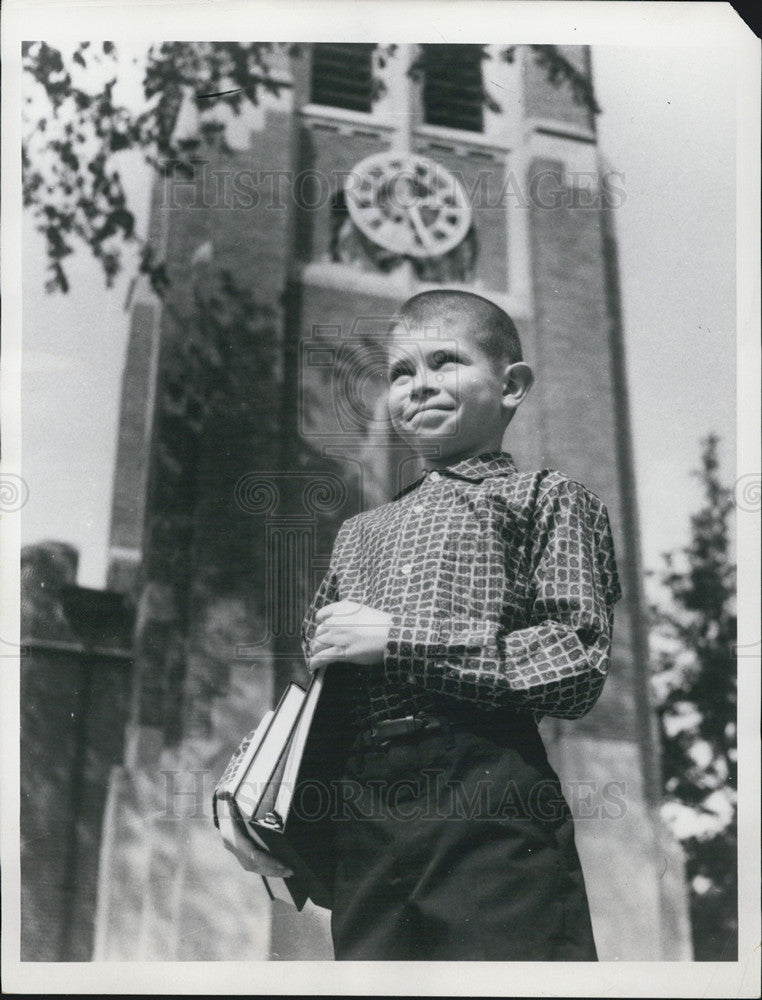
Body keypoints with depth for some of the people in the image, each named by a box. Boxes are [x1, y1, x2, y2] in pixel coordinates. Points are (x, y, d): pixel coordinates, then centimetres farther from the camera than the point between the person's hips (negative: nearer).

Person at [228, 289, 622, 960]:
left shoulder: (546, 499, 6)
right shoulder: (359, 533, 24)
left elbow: (577, 667, -7)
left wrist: (396, 640, -9)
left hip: (492, 807, -5)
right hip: (362, 818, 5)